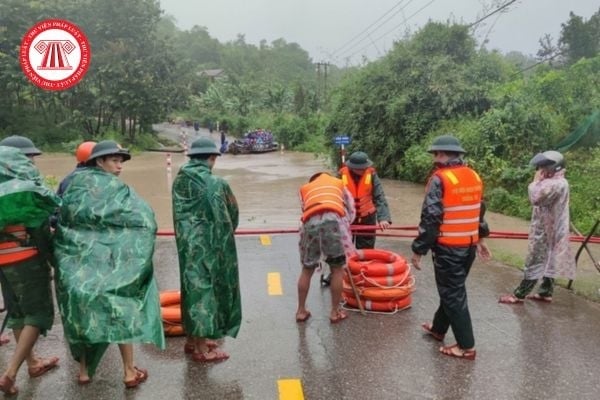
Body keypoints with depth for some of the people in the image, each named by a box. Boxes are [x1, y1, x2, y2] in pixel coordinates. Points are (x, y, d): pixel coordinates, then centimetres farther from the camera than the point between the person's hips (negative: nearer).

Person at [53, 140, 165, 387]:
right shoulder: (115, 188, -9)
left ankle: (84, 370, 25)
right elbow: (145, 218, -16)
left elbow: (55, 215, 12)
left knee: (81, 312, 16)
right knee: (121, 310, 5)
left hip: (73, 260, 5)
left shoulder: (73, 183, 8)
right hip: (104, 261, -5)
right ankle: (129, 371, 9)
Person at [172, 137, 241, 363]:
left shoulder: (180, 180, 1)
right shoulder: (216, 184, -16)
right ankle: (201, 348, 12)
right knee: (204, 288, 3)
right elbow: (232, 214, -5)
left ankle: (193, 339, 30)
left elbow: (180, 213, 8)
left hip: (188, 244, 6)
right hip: (208, 245, -6)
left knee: (194, 287, 17)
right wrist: (224, 234, 14)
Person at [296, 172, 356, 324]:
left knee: (307, 269, 18)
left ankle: (301, 311, 24)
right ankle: (335, 312, 17)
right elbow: (351, 211, 32)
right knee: (337, 269, 12)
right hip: (333, 220, -2)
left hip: (311, 223, 2)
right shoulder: (339, 183, 34)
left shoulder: (305, 189, 36)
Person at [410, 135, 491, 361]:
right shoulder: (474, 177, 8)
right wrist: (480, 238, 28)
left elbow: (430, 218, -19)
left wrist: (418, 249, -13)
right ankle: (438, 328, 37)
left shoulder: (440, 179, -17)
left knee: (453, 294, 2)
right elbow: (479, 211, 17)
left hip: (448, 247, -8)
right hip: (469, 245, 8)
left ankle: (466, 346, 8)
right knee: (452, 289, 20)